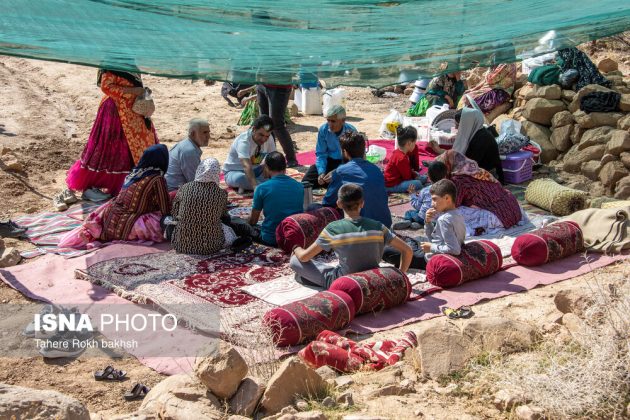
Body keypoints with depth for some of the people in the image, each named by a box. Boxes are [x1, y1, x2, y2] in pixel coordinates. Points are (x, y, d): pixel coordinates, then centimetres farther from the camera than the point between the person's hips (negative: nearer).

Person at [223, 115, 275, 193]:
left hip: (254, 171, 6)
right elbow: (247, 166, -45)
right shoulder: (243, 141, -32)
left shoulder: (269, 139, -12)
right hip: (234, 172, -6)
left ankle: (246, 185, -21)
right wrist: (256, 187, -58)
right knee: (240, 178, -41)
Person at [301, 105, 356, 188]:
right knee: (306, 181, -13)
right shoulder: (323, 129, -13)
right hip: (329, 161, 3)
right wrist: (321, 172, -22)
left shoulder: (351, 131, -23)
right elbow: (321, 154, -5)